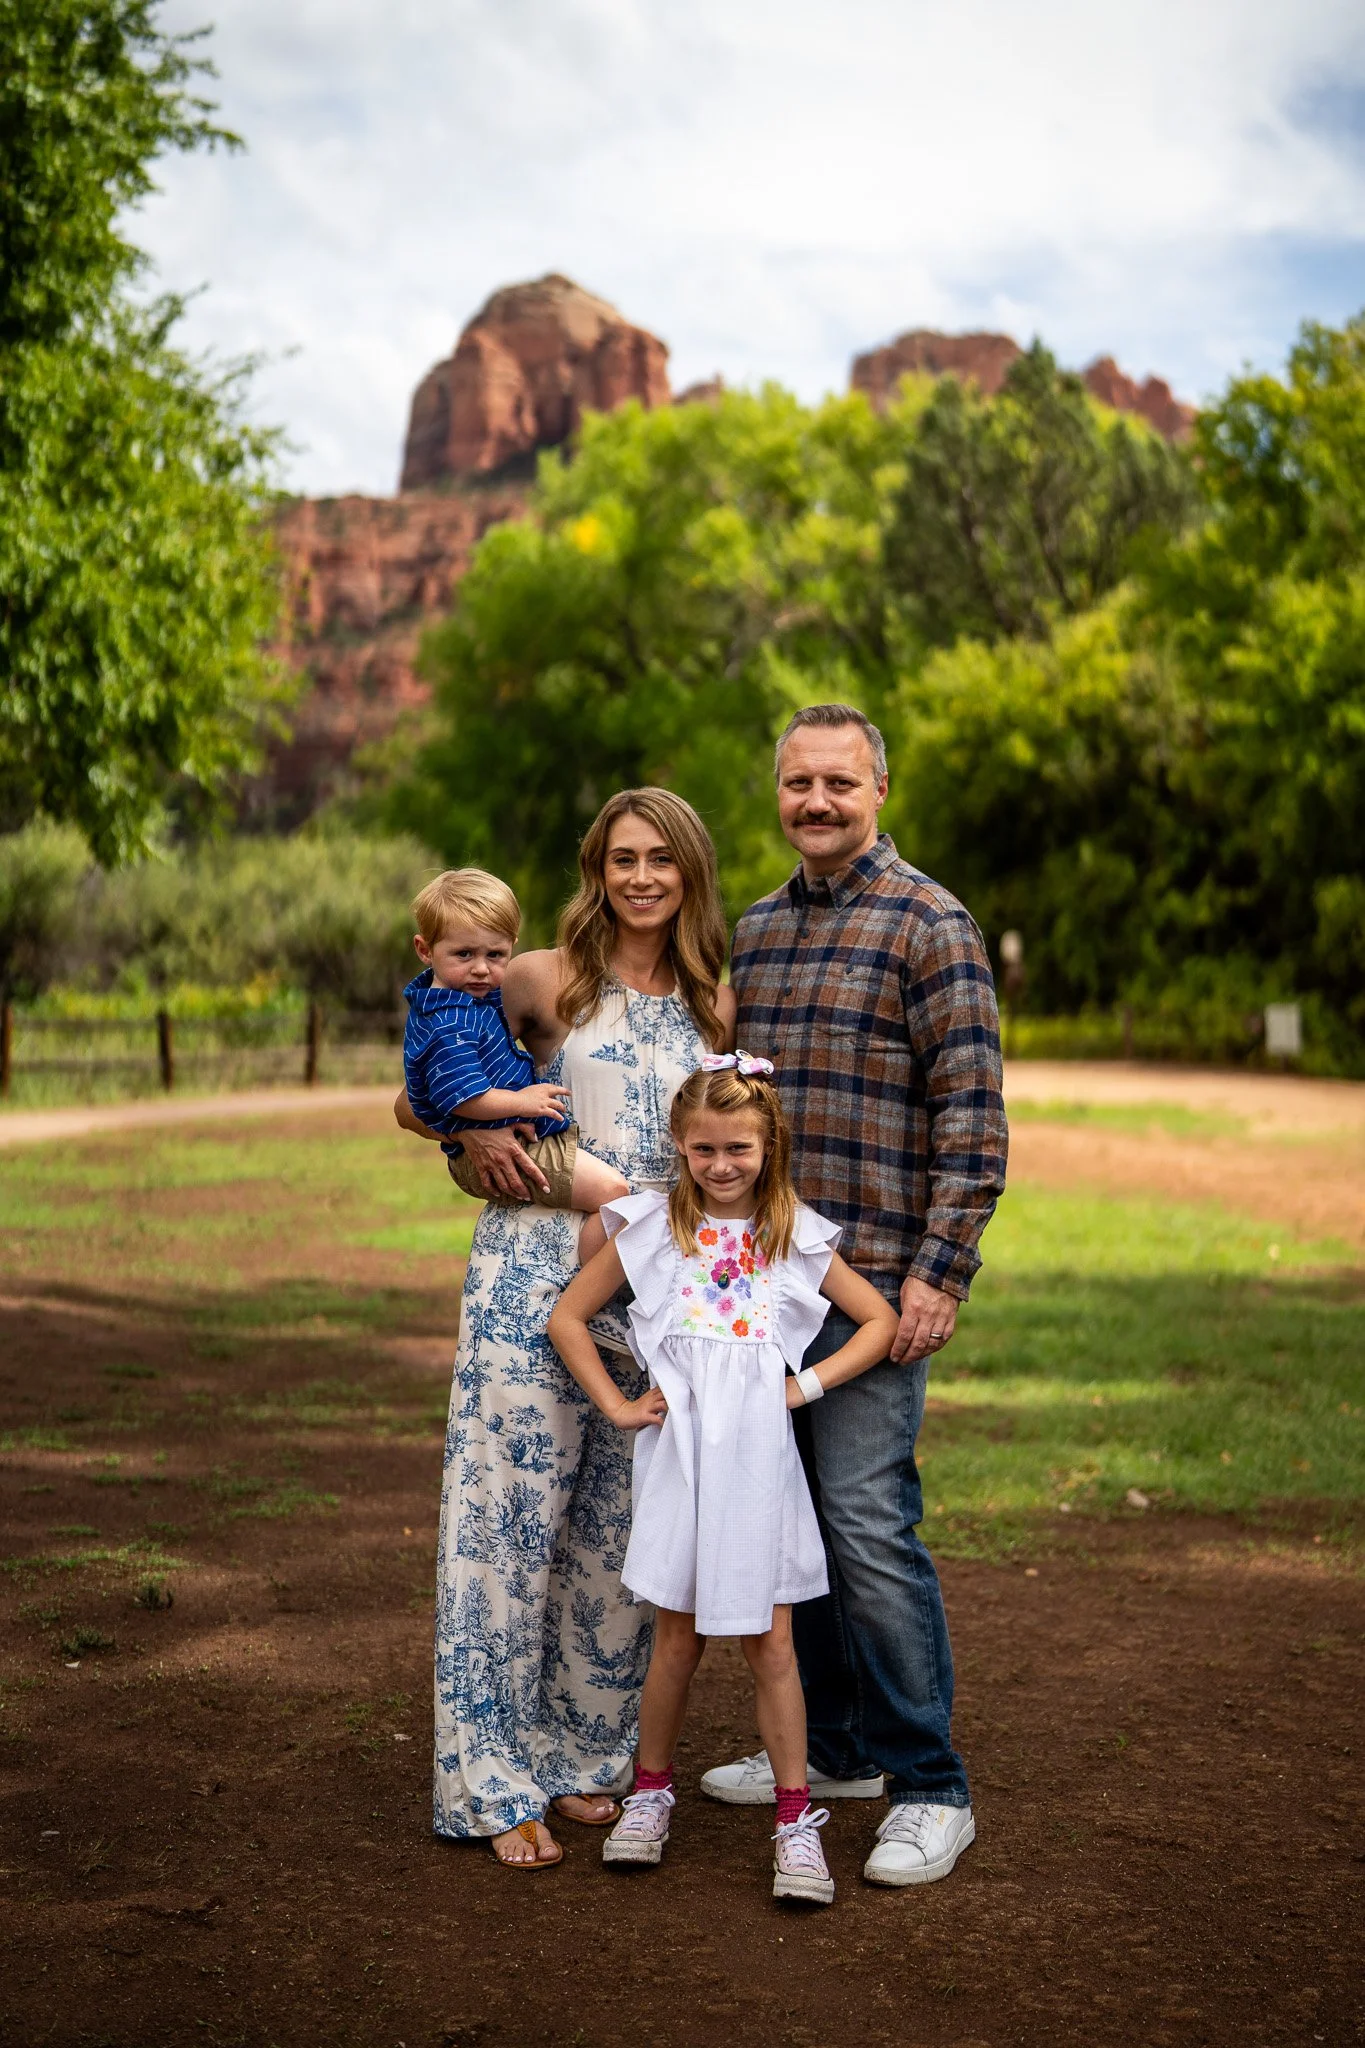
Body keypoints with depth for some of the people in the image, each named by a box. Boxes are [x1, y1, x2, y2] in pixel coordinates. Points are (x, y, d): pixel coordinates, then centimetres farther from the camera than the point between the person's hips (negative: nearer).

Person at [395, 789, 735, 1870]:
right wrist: (477, 1132, -12)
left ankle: (583, 1757, 23)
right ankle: (496, 1781, 8)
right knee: (515, 1512, -3)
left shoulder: (717, 1006, 10)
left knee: (622, 1528, 8)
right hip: (536, 1272, -3)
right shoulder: (545, 982, 1)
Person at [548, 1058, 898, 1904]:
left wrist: (810, 1383, -3)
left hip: (759, 1457, 0)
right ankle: (650, 1793, 28)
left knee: (769, 1642, 1)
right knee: (679, 1637, 9)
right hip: (680, 1453, 0)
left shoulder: (797, 1237, 3)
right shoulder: (654, 1228, 2)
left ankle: (798, 1819, 10)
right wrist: (616, 1405, 1)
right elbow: (568, 1317, 8)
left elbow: (881, 1321, 7)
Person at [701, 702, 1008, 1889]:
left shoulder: (930, 925, -7)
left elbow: (974, 1116, -12)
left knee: (870, 1524, -9)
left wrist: (941, 1272, -17)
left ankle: (930, 1789, 4)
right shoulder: (753, 931, 14)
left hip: (875, 1277, -7)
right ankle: (834, 1746, 28)